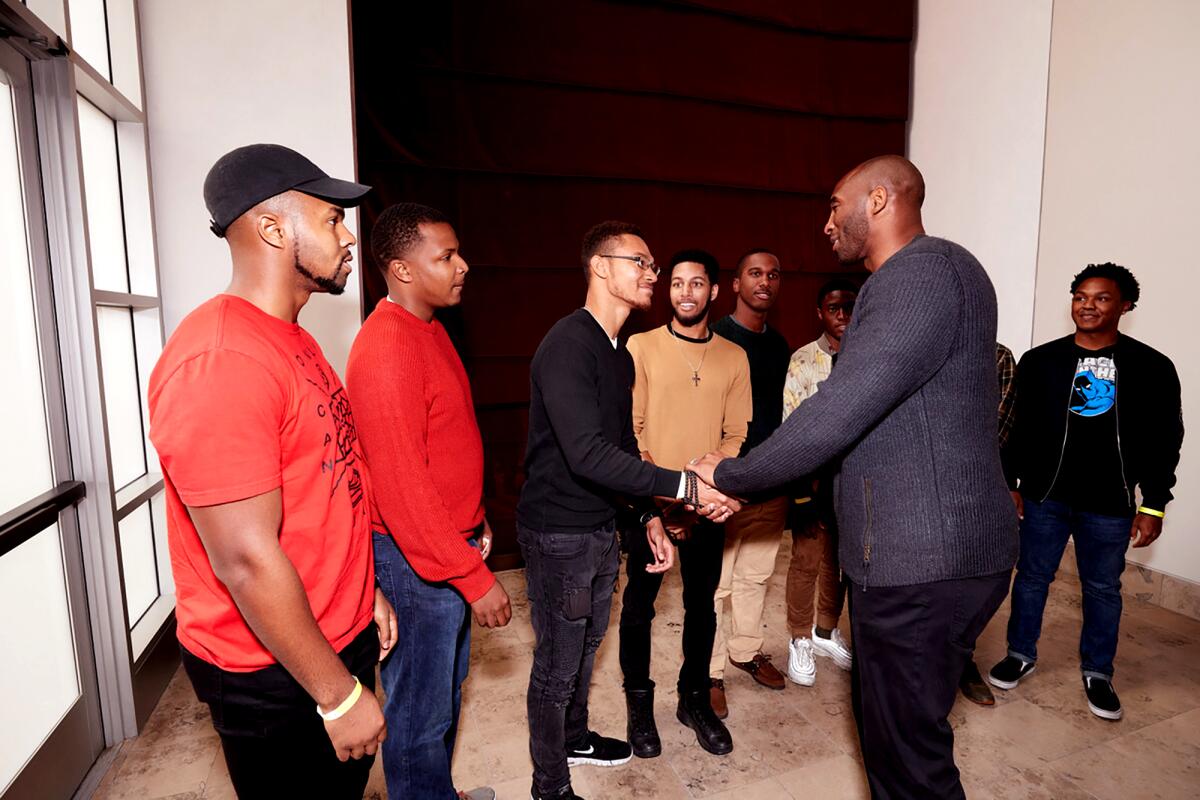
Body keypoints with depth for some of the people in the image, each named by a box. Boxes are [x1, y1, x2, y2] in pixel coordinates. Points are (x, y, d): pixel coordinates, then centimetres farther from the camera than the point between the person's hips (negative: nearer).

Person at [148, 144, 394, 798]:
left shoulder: (292, 341, 7)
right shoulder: (219, 361, -25)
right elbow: (247, 560, -26)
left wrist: (364, 591, 14)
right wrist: (340, 693, -18)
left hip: (338, 639, 9)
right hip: (277, 676, -9)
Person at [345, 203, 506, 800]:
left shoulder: (428, 329, 9)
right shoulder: (387, 347, -22)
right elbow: (402, 484, -25)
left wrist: (475, 525, 18)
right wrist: (474, 577, -21)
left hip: (452, 544, 10)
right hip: (417, 561, -10)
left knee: (446, 688, 24)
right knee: (420, 707, 10)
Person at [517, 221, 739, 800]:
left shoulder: (620, 354, 9)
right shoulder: (567, 346, -21)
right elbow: (588, 454, -30)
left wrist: (650, 516, 11)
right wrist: (683, 486, -30)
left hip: (601, 525, 9)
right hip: (558, 532, -9)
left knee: (585, 646, 25)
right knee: (558, 663, 9)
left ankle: (576, 739, 48)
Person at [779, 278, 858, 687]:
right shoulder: (803, 360, -7)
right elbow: (792, 426, -8)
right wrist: (801, 487, -12)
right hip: (814, 476, -3)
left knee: (840, 558, 17)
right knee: (806, 560, 5)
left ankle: (826, 631, 38)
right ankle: (800, 641, 26)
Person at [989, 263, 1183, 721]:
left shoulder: (1152, 368, 0)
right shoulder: (1040, 361, -1)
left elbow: (1163, 441, 3)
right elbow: (1018, 429, 2)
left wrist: (1154, 504, -1)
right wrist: (1010, 484, -1)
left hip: (1110, 505, 0)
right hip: (1044, 496, 0)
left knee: (1103, 588, 12)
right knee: (1032, 576, 11)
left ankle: (1097, 673, 30)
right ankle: (1021, 655, 27)